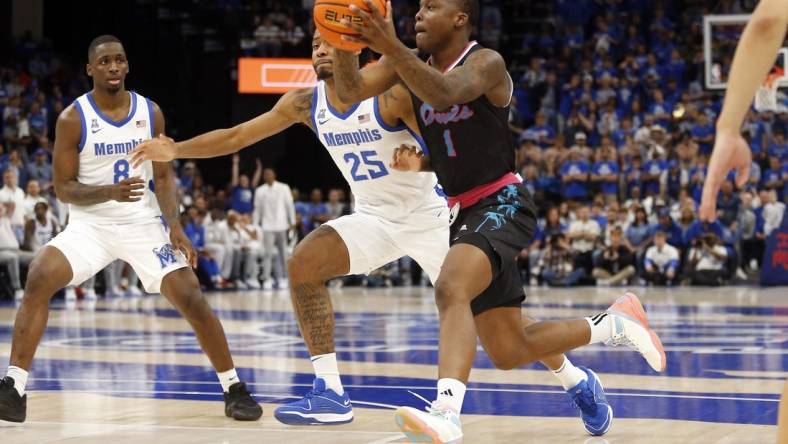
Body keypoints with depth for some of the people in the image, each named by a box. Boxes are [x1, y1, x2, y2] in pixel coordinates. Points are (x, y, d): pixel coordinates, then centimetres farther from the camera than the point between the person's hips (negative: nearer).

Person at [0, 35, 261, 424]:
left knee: (190, 297, -11)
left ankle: (233, 388, 5)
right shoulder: (73, 119, -9)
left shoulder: (150, 113, -1)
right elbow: (63, 188, -9)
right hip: (91, 224, -1)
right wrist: (110, 192, -27)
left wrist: (175, 225, -12)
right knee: (39, 280, -24)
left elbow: (163, 176, 4)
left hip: (144, 223, 2)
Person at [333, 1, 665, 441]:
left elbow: (444, 95, -34)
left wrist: (391, 47, -45)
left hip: (502, 203, -8)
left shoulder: (486, 62, -13)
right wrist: (343, 39, -21)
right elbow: (351, 89, -2)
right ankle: (616, 324, 33)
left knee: (450, 289, -37)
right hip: (464, 212, 8)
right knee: (509, 352, 12)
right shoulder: (410, 63, 8)